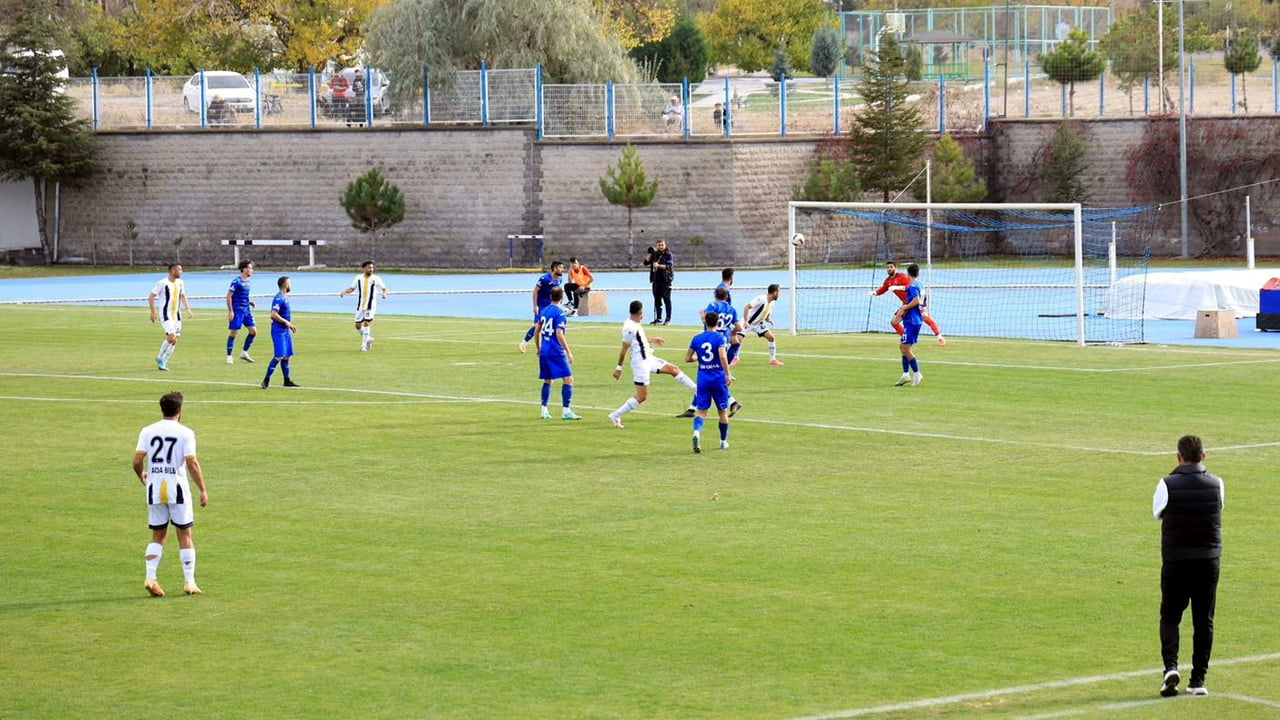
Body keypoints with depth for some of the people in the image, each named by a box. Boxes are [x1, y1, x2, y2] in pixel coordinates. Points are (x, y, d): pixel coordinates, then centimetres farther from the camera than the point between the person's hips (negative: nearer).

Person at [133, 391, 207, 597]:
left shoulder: (148, 431, 4)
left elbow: (137, 461, -2)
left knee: (158, 535, 12)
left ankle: (150, 577, -3)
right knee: (185, 534, 7)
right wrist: (203, 490, -7)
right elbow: (192, 464, -12)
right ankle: (189, 582, 6)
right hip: (177, 487, -3)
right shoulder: (185, 433, -5)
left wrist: (142, 476, 19)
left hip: (155, 488, 3)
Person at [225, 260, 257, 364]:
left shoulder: (247, 282, 11)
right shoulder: (236, 282, -13)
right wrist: (230, 311, -17)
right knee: (233, 333, -3)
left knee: (253, 331, 4)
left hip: (247, 310, 8)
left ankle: (244, 353, 17)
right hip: (237, 311, -8)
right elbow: (229, 296, -13)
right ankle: (229, 357, 6)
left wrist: (249, 302, 7)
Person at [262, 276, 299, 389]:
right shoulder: (279, 298, -16)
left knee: (286, 356, 11)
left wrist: (290, 325, 18)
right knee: (279, 357, -12)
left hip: (286, 331, 10)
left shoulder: (285, 298, 15)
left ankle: (287, 380, 16)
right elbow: (274, 315, -23)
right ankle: (266, 380, -8)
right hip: (279, 331, -10)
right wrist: (286, 322, -16)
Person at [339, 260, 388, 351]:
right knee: (358, 326, 5)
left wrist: (384, 293, -21)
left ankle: (364, 346, -9)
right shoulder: (358, 278, 5)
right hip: (360, 306, 4)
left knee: (366, 323, -15)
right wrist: (344, 293, -6)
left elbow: (384, 288, 2)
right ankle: (368, 339, 29)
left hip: (370, 306, -4)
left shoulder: (376, 279, -3)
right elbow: (352, 288, 12)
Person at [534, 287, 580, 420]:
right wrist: (568, 352, -15)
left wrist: (538, 349, 29)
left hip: (544, 352, 8)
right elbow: (559, 335, -19)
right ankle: (566, 411, -13)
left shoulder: (544, 311, 10)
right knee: (568, 379, -6)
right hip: (556, 353, -8)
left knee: (547, 381, 16)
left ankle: (544, 410, 14)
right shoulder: (560, 313, -12)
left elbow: (537, 331, 17)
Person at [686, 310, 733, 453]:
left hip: (703, 378, 2)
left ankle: (697, 431, -30)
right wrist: (728, 374, -12)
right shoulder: (719, 337, -8)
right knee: (723, 411, 14)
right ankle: (724, 441, 24)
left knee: (702, 410, 0)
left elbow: (688, 358, 7)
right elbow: (723, 357, -20)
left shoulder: (697, 338, 3)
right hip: (718, 378, -2)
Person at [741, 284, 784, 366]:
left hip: (758, 323, 7)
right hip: (748, 322, -7)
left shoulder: (771, 302, -1)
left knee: (771, 337, -4)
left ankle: (773, 359, 5)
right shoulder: (761, 299, -27)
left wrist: (769, 320, -10)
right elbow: (747, 307, -33)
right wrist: (745, 321, -41)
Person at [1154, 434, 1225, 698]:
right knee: (1203, 621, 9)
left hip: (1175, 560, -2)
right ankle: (1198, 680, 8)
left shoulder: (1168, 485, -11)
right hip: (1208, 560, 2)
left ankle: (1170, 666, -12)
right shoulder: (1215, 484, -3)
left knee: (1170, 617, 10)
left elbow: (1157, 512, 3)